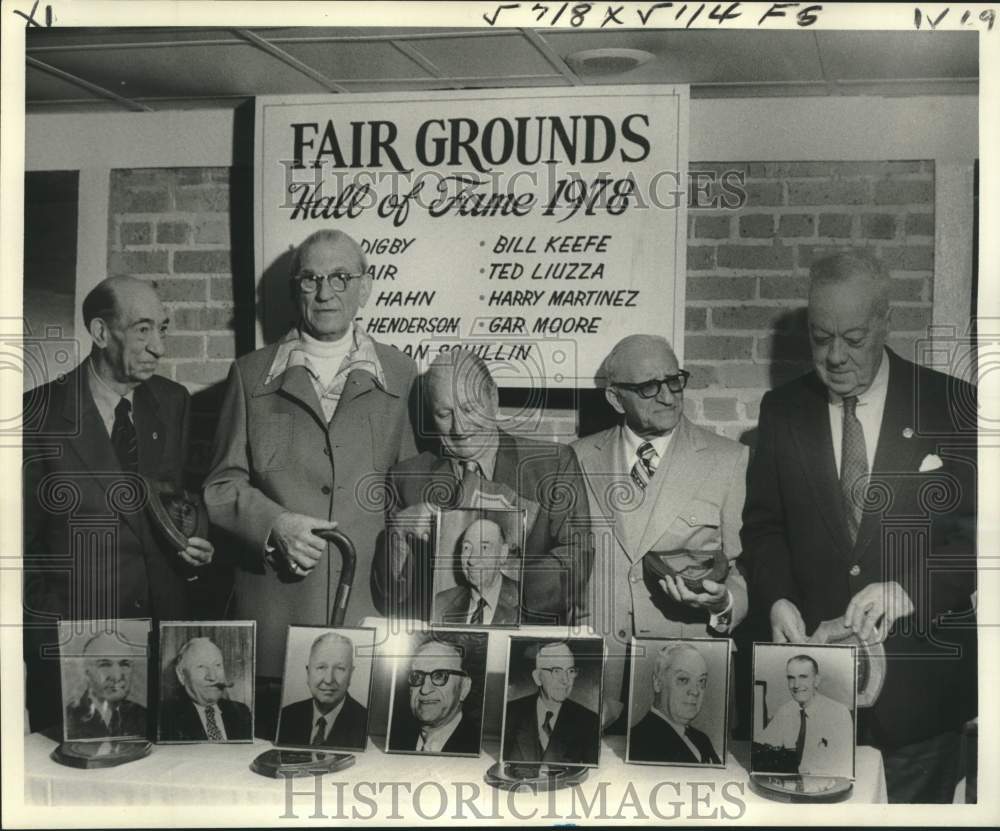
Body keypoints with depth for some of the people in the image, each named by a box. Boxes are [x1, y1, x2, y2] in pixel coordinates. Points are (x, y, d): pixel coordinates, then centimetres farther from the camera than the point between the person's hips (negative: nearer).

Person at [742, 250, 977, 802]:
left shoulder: (954, 406, -3)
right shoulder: (782, 410, 5)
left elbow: (976, 528, -5)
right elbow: (763, 523, 8)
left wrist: (912, 589, -21)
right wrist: (776, 598, -10)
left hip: (918, 682, -1)